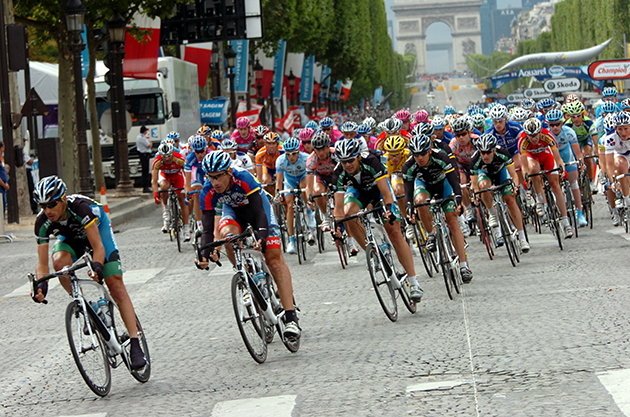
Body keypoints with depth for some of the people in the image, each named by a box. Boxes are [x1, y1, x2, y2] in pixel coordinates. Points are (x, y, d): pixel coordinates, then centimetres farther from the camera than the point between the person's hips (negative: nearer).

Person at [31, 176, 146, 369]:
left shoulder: (80, 207, -40)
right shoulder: (43, 222, -28)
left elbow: (98, 247, -41)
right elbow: (42, 263, -26)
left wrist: (97, 266, -61)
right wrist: (41, 284, -46)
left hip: (97, 228, -3)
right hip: (70, 237, 3)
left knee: (116, 286, -14)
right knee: (59, 261, -32)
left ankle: (135, 345, -15)